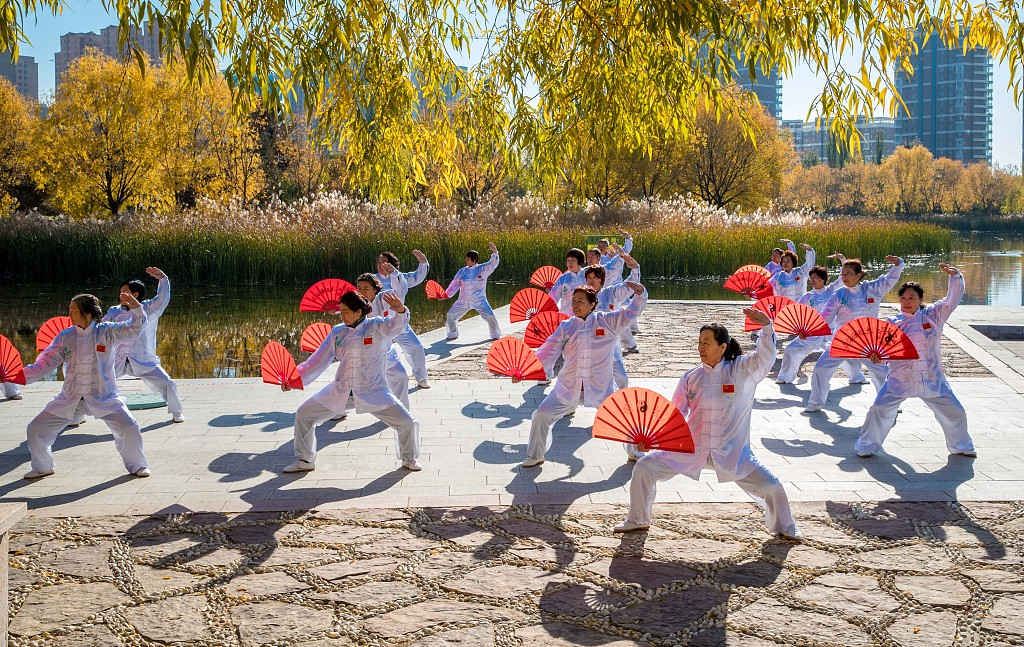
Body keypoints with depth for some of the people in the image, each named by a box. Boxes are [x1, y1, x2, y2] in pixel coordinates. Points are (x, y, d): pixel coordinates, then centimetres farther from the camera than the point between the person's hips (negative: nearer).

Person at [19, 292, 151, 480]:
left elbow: (134, 328, -16)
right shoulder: (65, 336, 0)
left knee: (129, 429, -13)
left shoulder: (107, 332, -7)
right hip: (69, 397, 3)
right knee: (36, 429, 2)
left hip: (103, 396, -3)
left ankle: (136, 465, 14)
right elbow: (45, 363, 0)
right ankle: (43, 467, 28)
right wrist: (21, 376, -12)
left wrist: (135, 308, -35)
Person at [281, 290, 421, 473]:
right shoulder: (338, 332, 5)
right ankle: (305, 461, 21)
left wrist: (400, 310, -53)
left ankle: (409, 459, 19)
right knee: (304, 414, 3)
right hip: (341, 392, 4)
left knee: (406, 422, -11)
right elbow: (319, 360, 6)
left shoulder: (376, 327, -7)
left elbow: (395, 325, -29)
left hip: (373, 391, -4)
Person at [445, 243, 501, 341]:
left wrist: (494, 252, -37)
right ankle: (453, 334, 25)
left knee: (490, 317, -12)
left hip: (479, 301, -3)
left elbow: (493, 264, -20)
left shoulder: (483, 269, -6)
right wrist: (446, 295, 2)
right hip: (464, 301, 3)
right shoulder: (462, 271, 1)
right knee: (451, 315, 3)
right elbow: (455, 284, 6)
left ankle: (495, 335, 12)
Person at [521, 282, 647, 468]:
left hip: (600, 388, -1)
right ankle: (535, 456, 21)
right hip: (568, 388, 2)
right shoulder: (565, 327, 1)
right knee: (541, 416, 0)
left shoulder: (607, 321, -3)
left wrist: (640, 293, -22)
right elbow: (548, 352, -2)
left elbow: (633, 312, -2)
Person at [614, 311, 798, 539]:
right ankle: (638, 520, 20)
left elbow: (766, 356, -23)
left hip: (731, 452, -2)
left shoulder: (743, 370, -5)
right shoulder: (692, 377, 2)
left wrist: (766, 325, -38)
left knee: (770, 486, -10)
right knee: (644, 468, -3)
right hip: (691, 449, 3)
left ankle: (784, 528, 23)